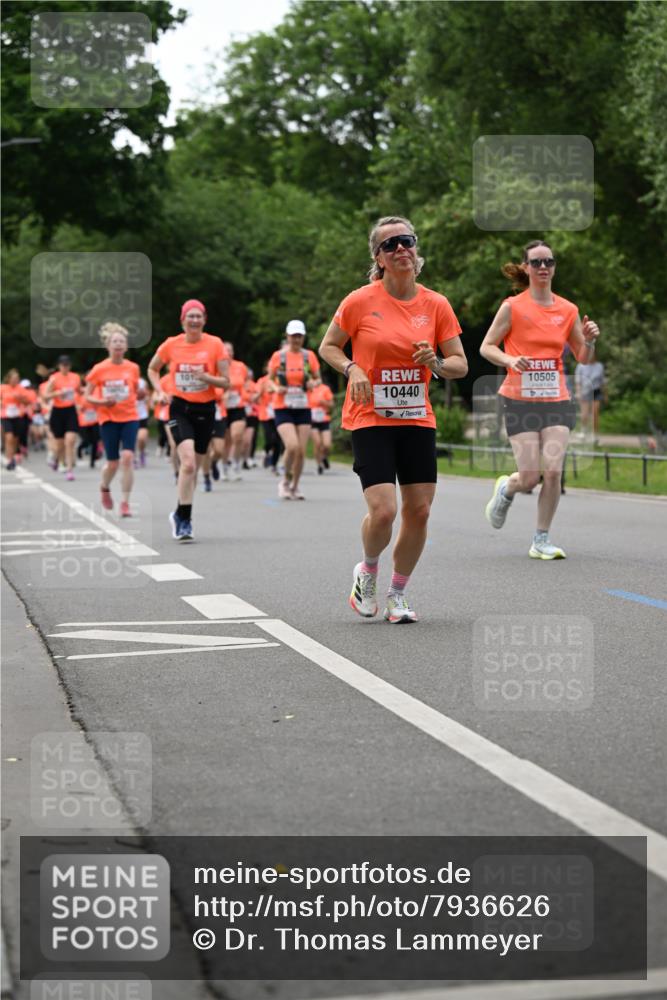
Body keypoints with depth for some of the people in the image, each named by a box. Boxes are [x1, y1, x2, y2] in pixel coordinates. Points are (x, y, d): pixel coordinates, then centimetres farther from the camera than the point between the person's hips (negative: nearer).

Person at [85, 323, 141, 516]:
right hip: (108, 419, -1)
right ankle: (104, 488, 37)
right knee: (113, 462, 3)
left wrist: (141, 394, -3)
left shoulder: (133, 368, 1)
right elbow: (87, 396, 1)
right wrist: (102, 402, -15)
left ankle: (125, 503, -9)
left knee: (127, 457, -15)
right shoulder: (99, 369, -3)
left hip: (130, 417, 1)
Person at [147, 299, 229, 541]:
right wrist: (160, 391, 0)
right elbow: (152, 369, 16)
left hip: (205, 409, 2)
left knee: (193, 467, 10)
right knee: (188, 463, -20)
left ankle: (180, 514, 30)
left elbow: (226, 382, -4)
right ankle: (184, 519, -14)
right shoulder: (171, 345, -1)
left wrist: (205, 377, -22)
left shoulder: (215, 344, -4)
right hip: (180, 408, -2)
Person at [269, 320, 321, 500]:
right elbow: (270, 379, 8)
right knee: (292, 446, -19)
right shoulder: (278, 356, 0)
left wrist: (313, 383, -10)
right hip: (283, 408, -3)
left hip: (303, 408, 3)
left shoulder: (309, 356, 5)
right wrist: (276, 388, -13)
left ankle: (295, 487, 18)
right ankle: (285, 481, 4)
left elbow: (318, 379, 13)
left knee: (302, 450, 0)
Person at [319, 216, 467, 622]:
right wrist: (352, 369, -12)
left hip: (417, 420, 3)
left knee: (419, 511, 1)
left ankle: (398, 595, 21)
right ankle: (368, 571, 17)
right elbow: (328, 347, 7)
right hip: (370, 419, -3)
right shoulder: (360, 302, -6)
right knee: (383, 511, -15)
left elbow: (460, 365, 6)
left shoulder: (436, 305, 1)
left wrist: (435, 363, -15)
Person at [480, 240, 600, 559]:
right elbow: (486, 347, 0)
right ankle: (505, 489, 30)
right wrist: (510, 359, -19)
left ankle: (541, 541, 4)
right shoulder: (513, 307, -3)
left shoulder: (568, 310, 7)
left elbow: (584, 359, 14)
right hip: (520, 400, -3)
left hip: (556, 400, 3)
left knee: (553, 471, -11)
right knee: (530, 478, -7)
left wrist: (589, 340, -7)